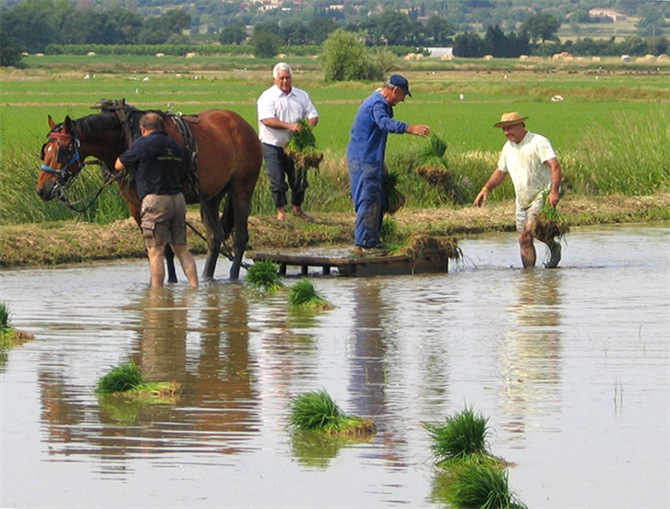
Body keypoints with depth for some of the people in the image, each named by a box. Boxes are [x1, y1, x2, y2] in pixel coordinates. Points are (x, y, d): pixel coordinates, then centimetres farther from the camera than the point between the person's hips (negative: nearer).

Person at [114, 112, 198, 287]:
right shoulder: (175, 146, 13)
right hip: (178, 199, 6)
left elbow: (119, 166, 3)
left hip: (155, 200, -6)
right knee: (181, 249, 12)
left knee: (155, 251, -5)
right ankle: (195, 287, 6)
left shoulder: (143, 144, -5)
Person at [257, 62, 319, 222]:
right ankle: (281, 212, 7)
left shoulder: (302, 96, 8)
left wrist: (309, 125, -18)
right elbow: (266, 120, -20)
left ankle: (298, 209, 29)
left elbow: (313, 115, 7)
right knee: (277, 180, -2)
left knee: (299, 178, 10)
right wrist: (289, 126, -31)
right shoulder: (268, 97, -7)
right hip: (273, 145, -4)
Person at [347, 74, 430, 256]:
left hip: (371, 160, 11)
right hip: (363, 160, -11)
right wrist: (409, 128, -53)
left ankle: (372, 241, 22)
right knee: (369, 201, -12)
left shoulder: (382, 104, 20)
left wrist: (381, 163, 36)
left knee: (378, 201, 15)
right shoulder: (376, 104, -17)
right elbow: (385, 123, -38)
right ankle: (363, 244, -12)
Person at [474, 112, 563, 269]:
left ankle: (553, 246, -1)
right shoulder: (508, 147, 11)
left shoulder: (538, 142, -13)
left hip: (542, 195, -7)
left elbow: (555, 166, -23)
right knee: (524, 240, 2)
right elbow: (500, 172, 25)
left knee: (530, 228, -25)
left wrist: (554, 191, -35)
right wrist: (486, 189, 10)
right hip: (522, 201, 7)